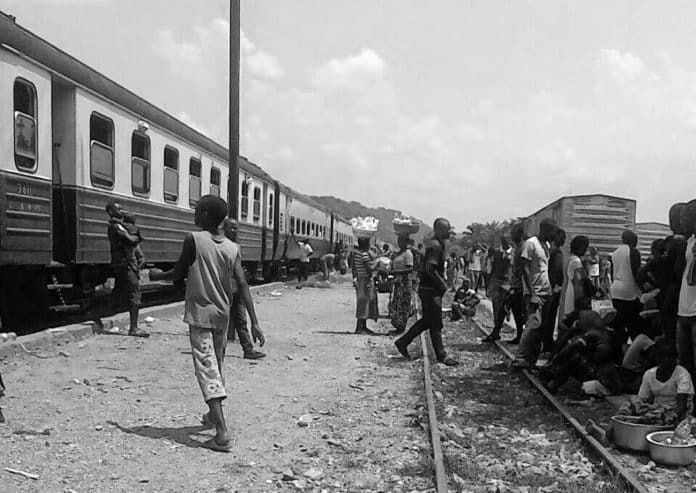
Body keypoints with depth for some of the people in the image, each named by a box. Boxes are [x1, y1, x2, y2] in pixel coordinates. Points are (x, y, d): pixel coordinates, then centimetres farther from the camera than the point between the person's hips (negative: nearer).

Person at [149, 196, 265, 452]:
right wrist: (254, 322, -4)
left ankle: (223, 433, -17)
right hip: (222, 316, 5)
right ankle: (214, 415, 42)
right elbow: (242, 286, -3)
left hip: (200, 315, -5)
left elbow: (178, 273, -3)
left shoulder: (194, 240, -9)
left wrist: (157, 275, 18)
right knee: (216, 366, 22)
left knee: (207, 370, -8)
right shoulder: (232, 248, 2)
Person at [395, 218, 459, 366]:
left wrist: (442, 283, 12)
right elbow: (430, 269, -24)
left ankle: (403, 342, 24)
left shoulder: (439, 245, 14)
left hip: (432, 289, 10)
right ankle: (441, 355, 6)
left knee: (427, 321, 16)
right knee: (435, 323, -2)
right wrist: (442, 284, -17)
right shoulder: (435, 246, -17)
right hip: (430, 290, -10)